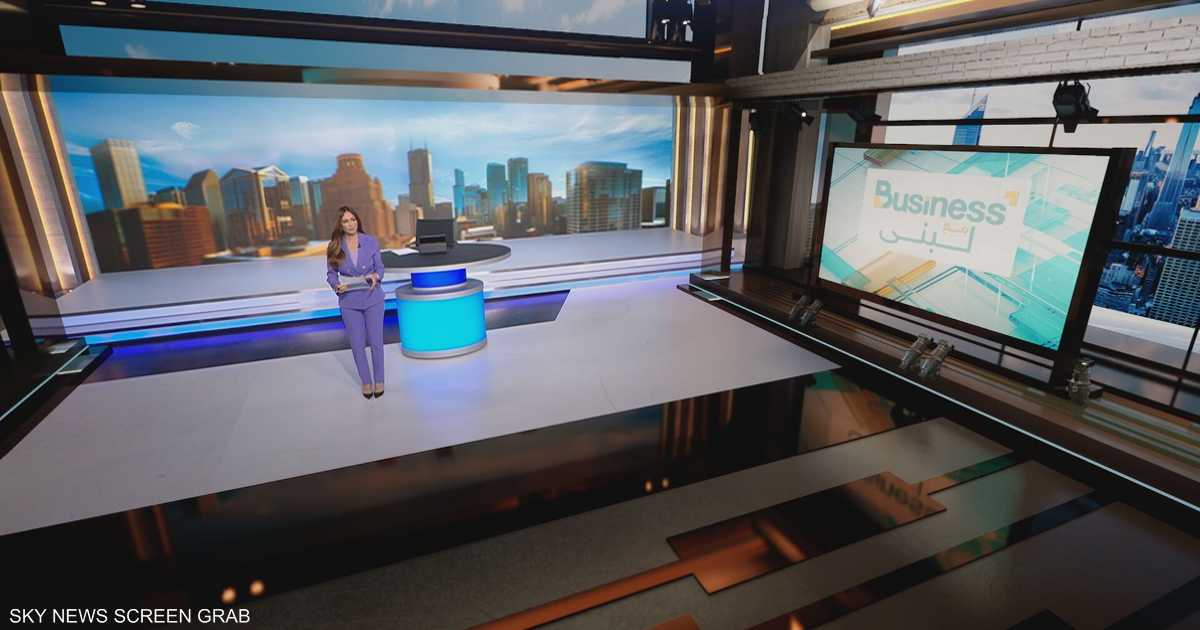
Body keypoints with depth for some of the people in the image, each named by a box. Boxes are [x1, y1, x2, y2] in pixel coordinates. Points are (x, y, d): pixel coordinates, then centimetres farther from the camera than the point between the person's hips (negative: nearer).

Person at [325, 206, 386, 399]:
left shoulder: (371, 241, -6)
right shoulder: (334, 247, -5)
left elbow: (380, 267, 2)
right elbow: (331, 273, 3)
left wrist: (375, 276, -21)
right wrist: (336, 285, -19)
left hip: (373, 299, -1)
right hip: (349, 302, 1)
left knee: (376, 342, 6)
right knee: (357, 344, 9)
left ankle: (379, 380, 26)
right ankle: (366, 381, 29)